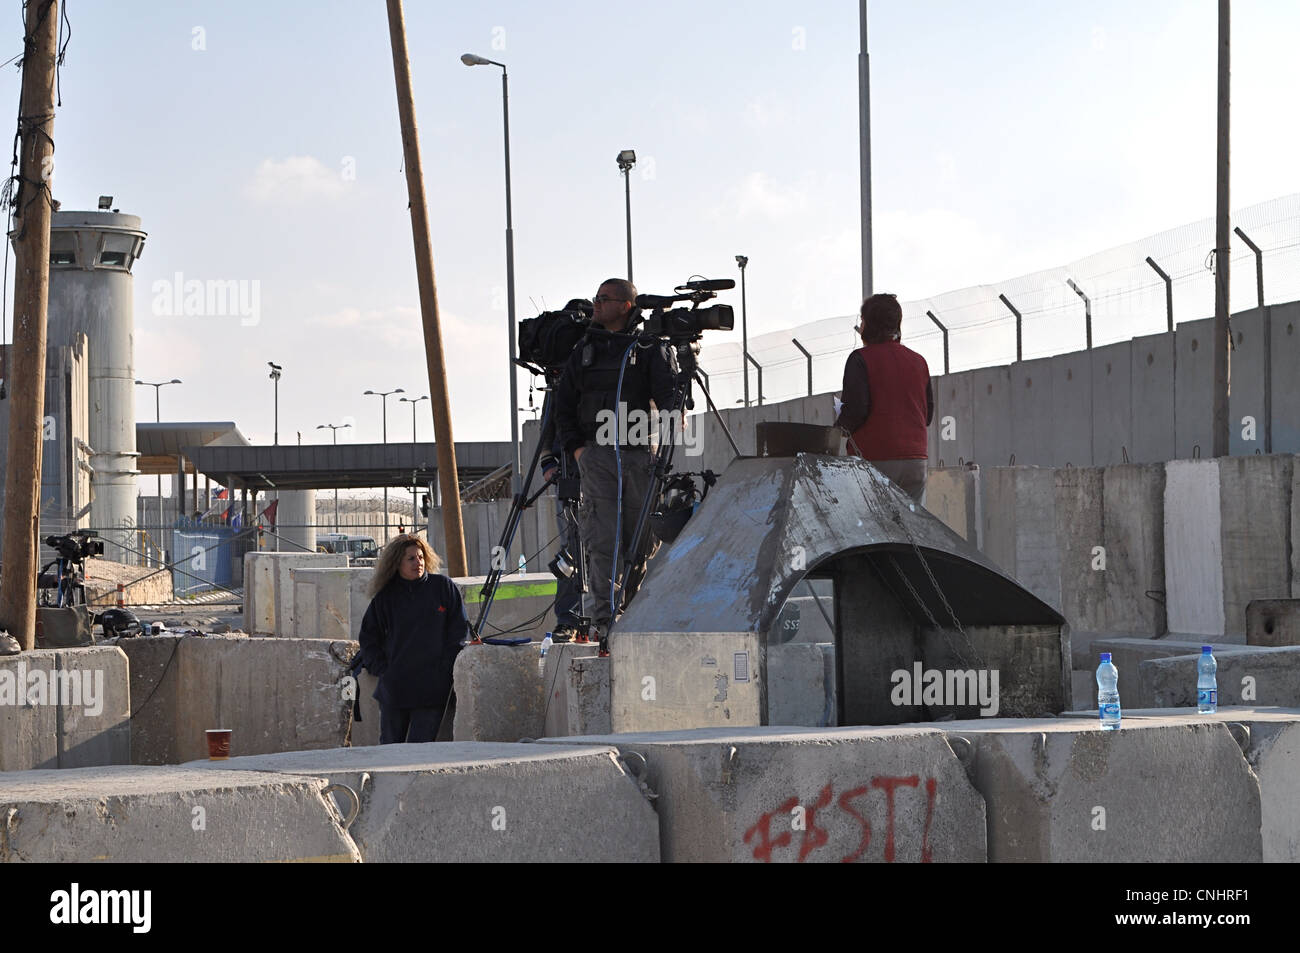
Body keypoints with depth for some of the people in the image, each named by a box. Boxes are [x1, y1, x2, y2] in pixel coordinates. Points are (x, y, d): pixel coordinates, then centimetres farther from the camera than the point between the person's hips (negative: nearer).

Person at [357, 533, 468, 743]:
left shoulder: (443, 587, 4)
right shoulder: (385, 597, 8)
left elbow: (460, 629, 6)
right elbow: (369, 637, 16)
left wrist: (445, 667, -3)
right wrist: (382, 669, 2)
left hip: (432, 690, -2)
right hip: (394, 689, 2)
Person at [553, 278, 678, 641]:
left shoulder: (651, 348, 6)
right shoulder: (585, 350, 15)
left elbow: (668, 391, -3)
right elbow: (563, 402, 17)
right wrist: (575, 445, 4)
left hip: (640, 452, -1)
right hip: (596, 452, 1)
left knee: (644, 536, 4)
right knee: (603, 539, -9)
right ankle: (605, 621, -11)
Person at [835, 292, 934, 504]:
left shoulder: (861, 359, -4)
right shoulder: (918, 361, 15)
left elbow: (855, 409, -12)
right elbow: (928, 414, 16)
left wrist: (837, 431, 5)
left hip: (875, 460, -5)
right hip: (915, 458, 5)